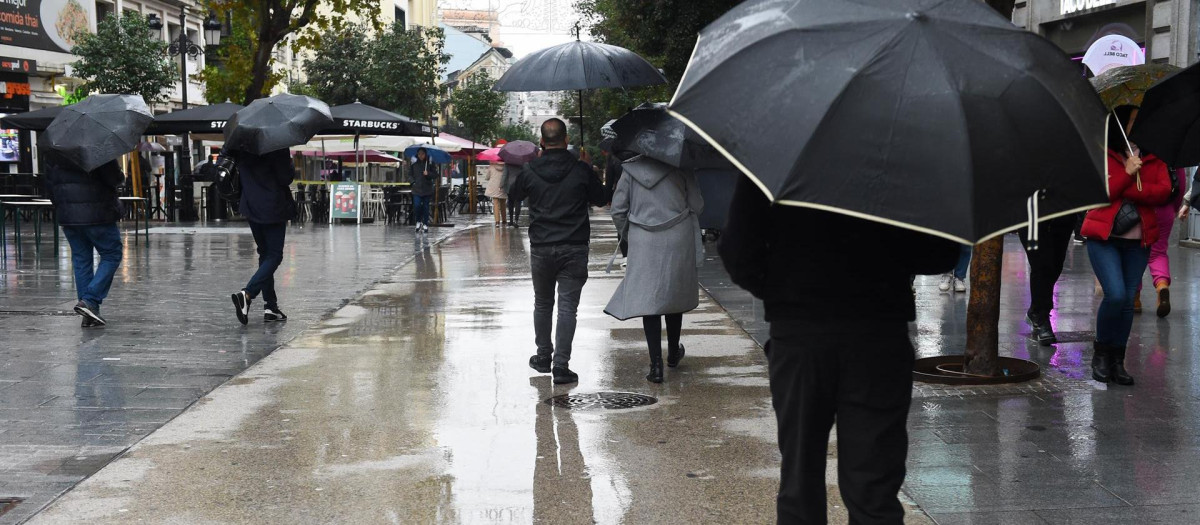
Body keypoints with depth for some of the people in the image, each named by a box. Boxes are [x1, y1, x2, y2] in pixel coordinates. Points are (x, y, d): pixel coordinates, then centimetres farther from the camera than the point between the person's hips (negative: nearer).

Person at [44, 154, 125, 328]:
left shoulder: (52, 150, 7)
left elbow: (49, 183, 12)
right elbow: (115, 179, -12)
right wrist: (121, 178, 11)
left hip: (67, 215, 6)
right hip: (97, 214, -6)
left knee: (81, 260, 11)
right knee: (111, 255, 7)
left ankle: (89, 316, 10)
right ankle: (90, 300, -8)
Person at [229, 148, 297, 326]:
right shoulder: (277, 146, -16)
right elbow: (286, 178, -15)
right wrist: (291, 168, 3)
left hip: (250, 207, 6)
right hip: (273, 209, -6)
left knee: (265, 254, 15)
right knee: (274, 256, 1)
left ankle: (270, 307, 13)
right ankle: (247, 294, -20)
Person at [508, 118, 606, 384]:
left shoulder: (529, 171, -3)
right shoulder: (581, 170, -8)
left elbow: (513, 195, 16)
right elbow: (600, 200, 6)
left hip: (540, 248, 2)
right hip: (574, 249, -2)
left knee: (542, 303, 19)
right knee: (567, 306, -1)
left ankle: (543, 357, 27)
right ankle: (561, 365, -6)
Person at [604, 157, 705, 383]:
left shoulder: (630, 171, 0)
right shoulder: (681, 169, -4)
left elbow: (618, 211, 2)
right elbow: (697, 206, -2)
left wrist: (626, 237, 17)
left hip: (643, 245, 0)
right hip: (678, 240, 0)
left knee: (648, 299, 0)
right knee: (674, 295, 18)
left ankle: (656, 363, -8)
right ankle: (673, 353, 35)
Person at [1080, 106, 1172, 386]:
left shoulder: (1153, 157, 9)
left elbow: (1163, 191, -5)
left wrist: (1124, 190, -15)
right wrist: (1127, 173, -18)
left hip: (1138, 241, 3)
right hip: (1104, 237, -3)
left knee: (1128, 300, 2)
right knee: (1115, 295, -16)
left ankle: (1117, 361, 13)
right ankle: (1101, 353, 5)